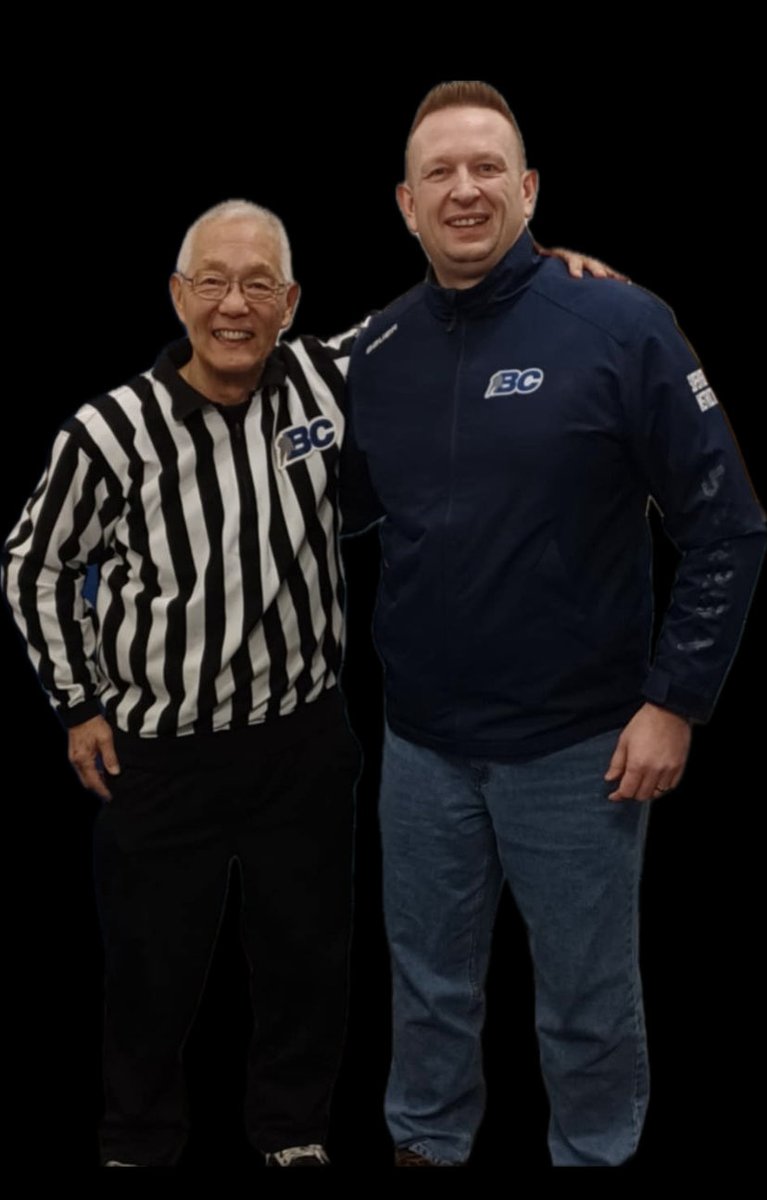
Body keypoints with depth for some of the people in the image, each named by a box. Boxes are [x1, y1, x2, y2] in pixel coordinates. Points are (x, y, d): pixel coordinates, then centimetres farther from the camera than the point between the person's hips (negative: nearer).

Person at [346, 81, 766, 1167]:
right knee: (429, 985, 17)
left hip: (579, 747, -4)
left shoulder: (621, 328, -11)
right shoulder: (377, 352, 3)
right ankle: (426, 1144, 36)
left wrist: (676, 702, -12)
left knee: (588, 1003, 9)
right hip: (421, 742, 4)